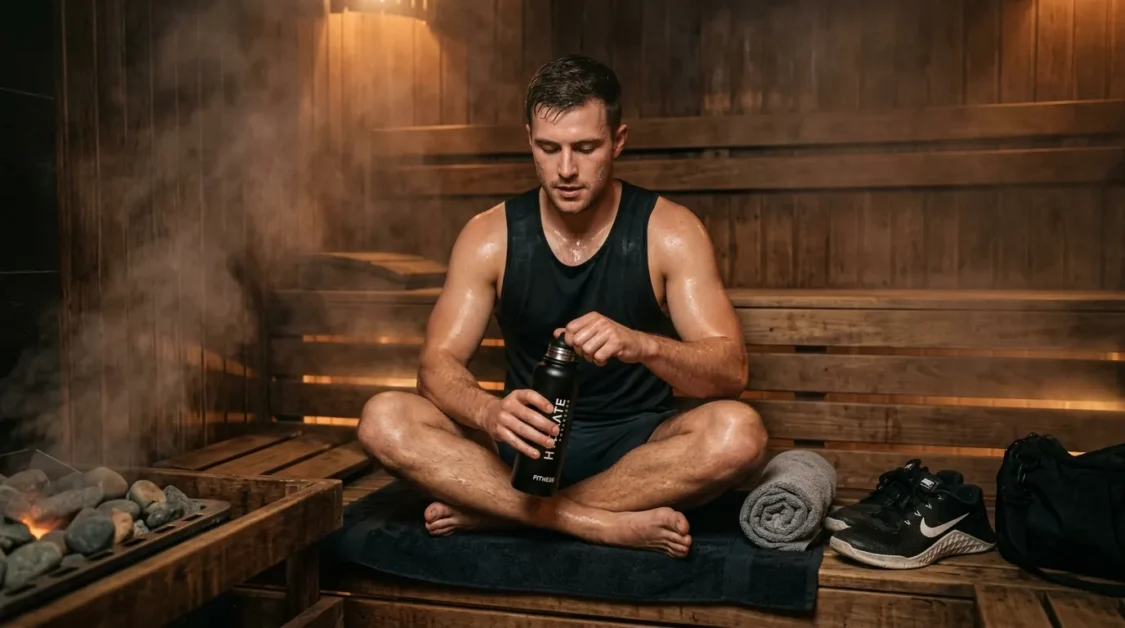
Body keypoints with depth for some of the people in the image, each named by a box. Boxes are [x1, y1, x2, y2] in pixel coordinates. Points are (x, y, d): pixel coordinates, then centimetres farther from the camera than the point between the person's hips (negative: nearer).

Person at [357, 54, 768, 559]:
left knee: (738, 432, -33)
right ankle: (613, 525, -26)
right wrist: (490, 412, -33)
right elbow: (438, 361, -9)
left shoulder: (669, 232, -7)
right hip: (528, 442, 1)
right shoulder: (489, 235, -3)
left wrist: (639, 344, -36)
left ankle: (495, 510, -24)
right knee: (383, 421, -23)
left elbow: (730, 370, -14)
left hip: (636, 445, -1)